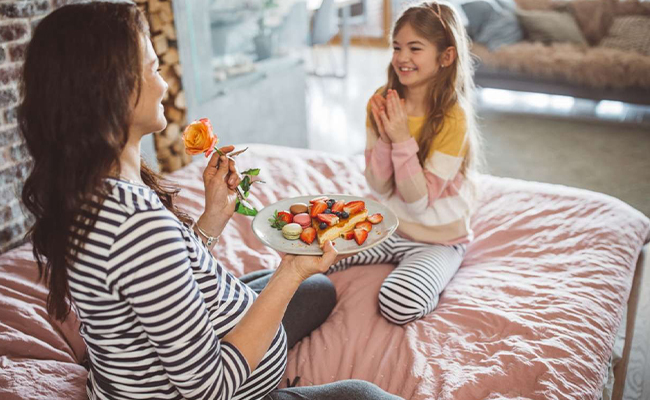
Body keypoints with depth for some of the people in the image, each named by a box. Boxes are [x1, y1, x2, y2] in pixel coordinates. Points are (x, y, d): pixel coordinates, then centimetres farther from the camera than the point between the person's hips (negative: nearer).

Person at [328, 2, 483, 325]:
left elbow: (419, 201, -21)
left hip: (437, 240, -4)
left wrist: (402, 139, -29)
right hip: (388, 226, 5)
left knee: (398, 305, -29)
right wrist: (384, 138, -23)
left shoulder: (453, 118, -20)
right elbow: (379, 187, -6)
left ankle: (430, 277, 4)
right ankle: (394, 259, 11)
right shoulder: (382, 102, -6)